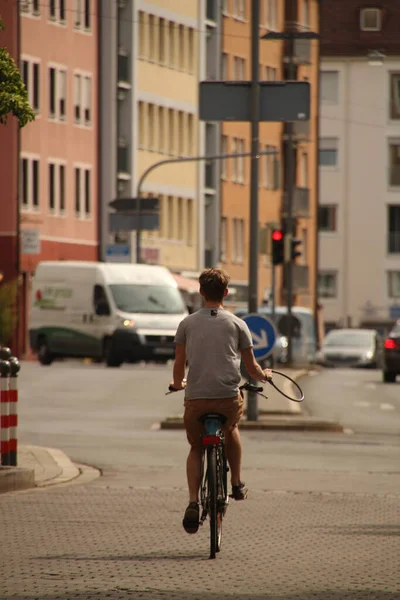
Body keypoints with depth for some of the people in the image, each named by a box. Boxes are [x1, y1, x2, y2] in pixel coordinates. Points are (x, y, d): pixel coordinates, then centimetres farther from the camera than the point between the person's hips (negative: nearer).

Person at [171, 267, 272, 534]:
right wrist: (264, 375, 30)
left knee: (196, 448, 19)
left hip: (196, 399, 0)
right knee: (231, 428, 34)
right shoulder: (237, 324, 4)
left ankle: (193, 503, -1)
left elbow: (179, 366, 8)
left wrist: (178, 383, 30)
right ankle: (237, 484, 33)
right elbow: (252, 369, 7)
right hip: (229, 398, 0)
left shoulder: (187, 324, 6)